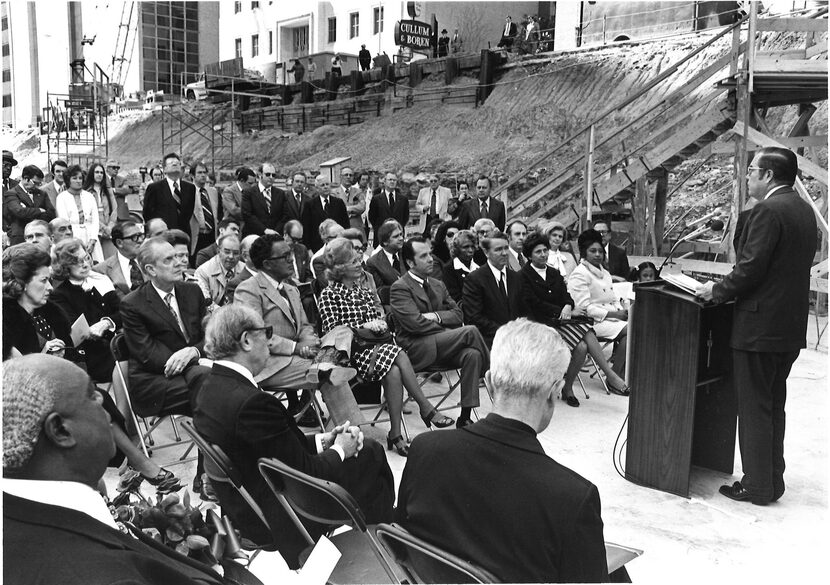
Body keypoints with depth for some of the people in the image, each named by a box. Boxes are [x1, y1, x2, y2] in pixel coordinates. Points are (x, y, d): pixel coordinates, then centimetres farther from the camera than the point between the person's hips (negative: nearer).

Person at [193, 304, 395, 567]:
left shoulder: (210, 389, -2)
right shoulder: (253, 402, -32)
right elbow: (306, 474, -24)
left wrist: (323, 440, 2)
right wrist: (339, 451, -5)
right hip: (279, 520, -9)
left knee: (366, 446, 18)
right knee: (371, 451, 7)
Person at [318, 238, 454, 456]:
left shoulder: (363, 292, 19)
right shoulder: (329, 295, -1)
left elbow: (379, 319, 18)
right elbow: (332, 330, -11)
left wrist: (379, 324, -6)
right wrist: (364, 326, -19)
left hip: (371, 346, 6)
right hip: (348, 352, -6)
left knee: (393, 371, -28)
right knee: (398, 355, -29)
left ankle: (395, 434, -25)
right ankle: (426, 408, -19)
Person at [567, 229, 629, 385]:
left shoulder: (604, 272, 24)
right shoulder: (579, 274, -6)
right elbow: (584, 307, -13)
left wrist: (622, 312, 0)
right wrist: (613, 314, -16)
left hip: (612, 317, 8)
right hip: (593, 321, -8)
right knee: (628, 331, -27)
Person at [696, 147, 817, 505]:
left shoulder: (769, 210, -17)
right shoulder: (804, 211, 12)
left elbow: (750, 268, -21)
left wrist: (718, 292, -6)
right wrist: (727, 287, 17)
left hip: (759, 327, -9)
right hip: (791, 327, 9)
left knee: (754, 408, 1)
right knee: (773, 407, 18)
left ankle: (757, 486, 10)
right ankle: (773, 480, 27)